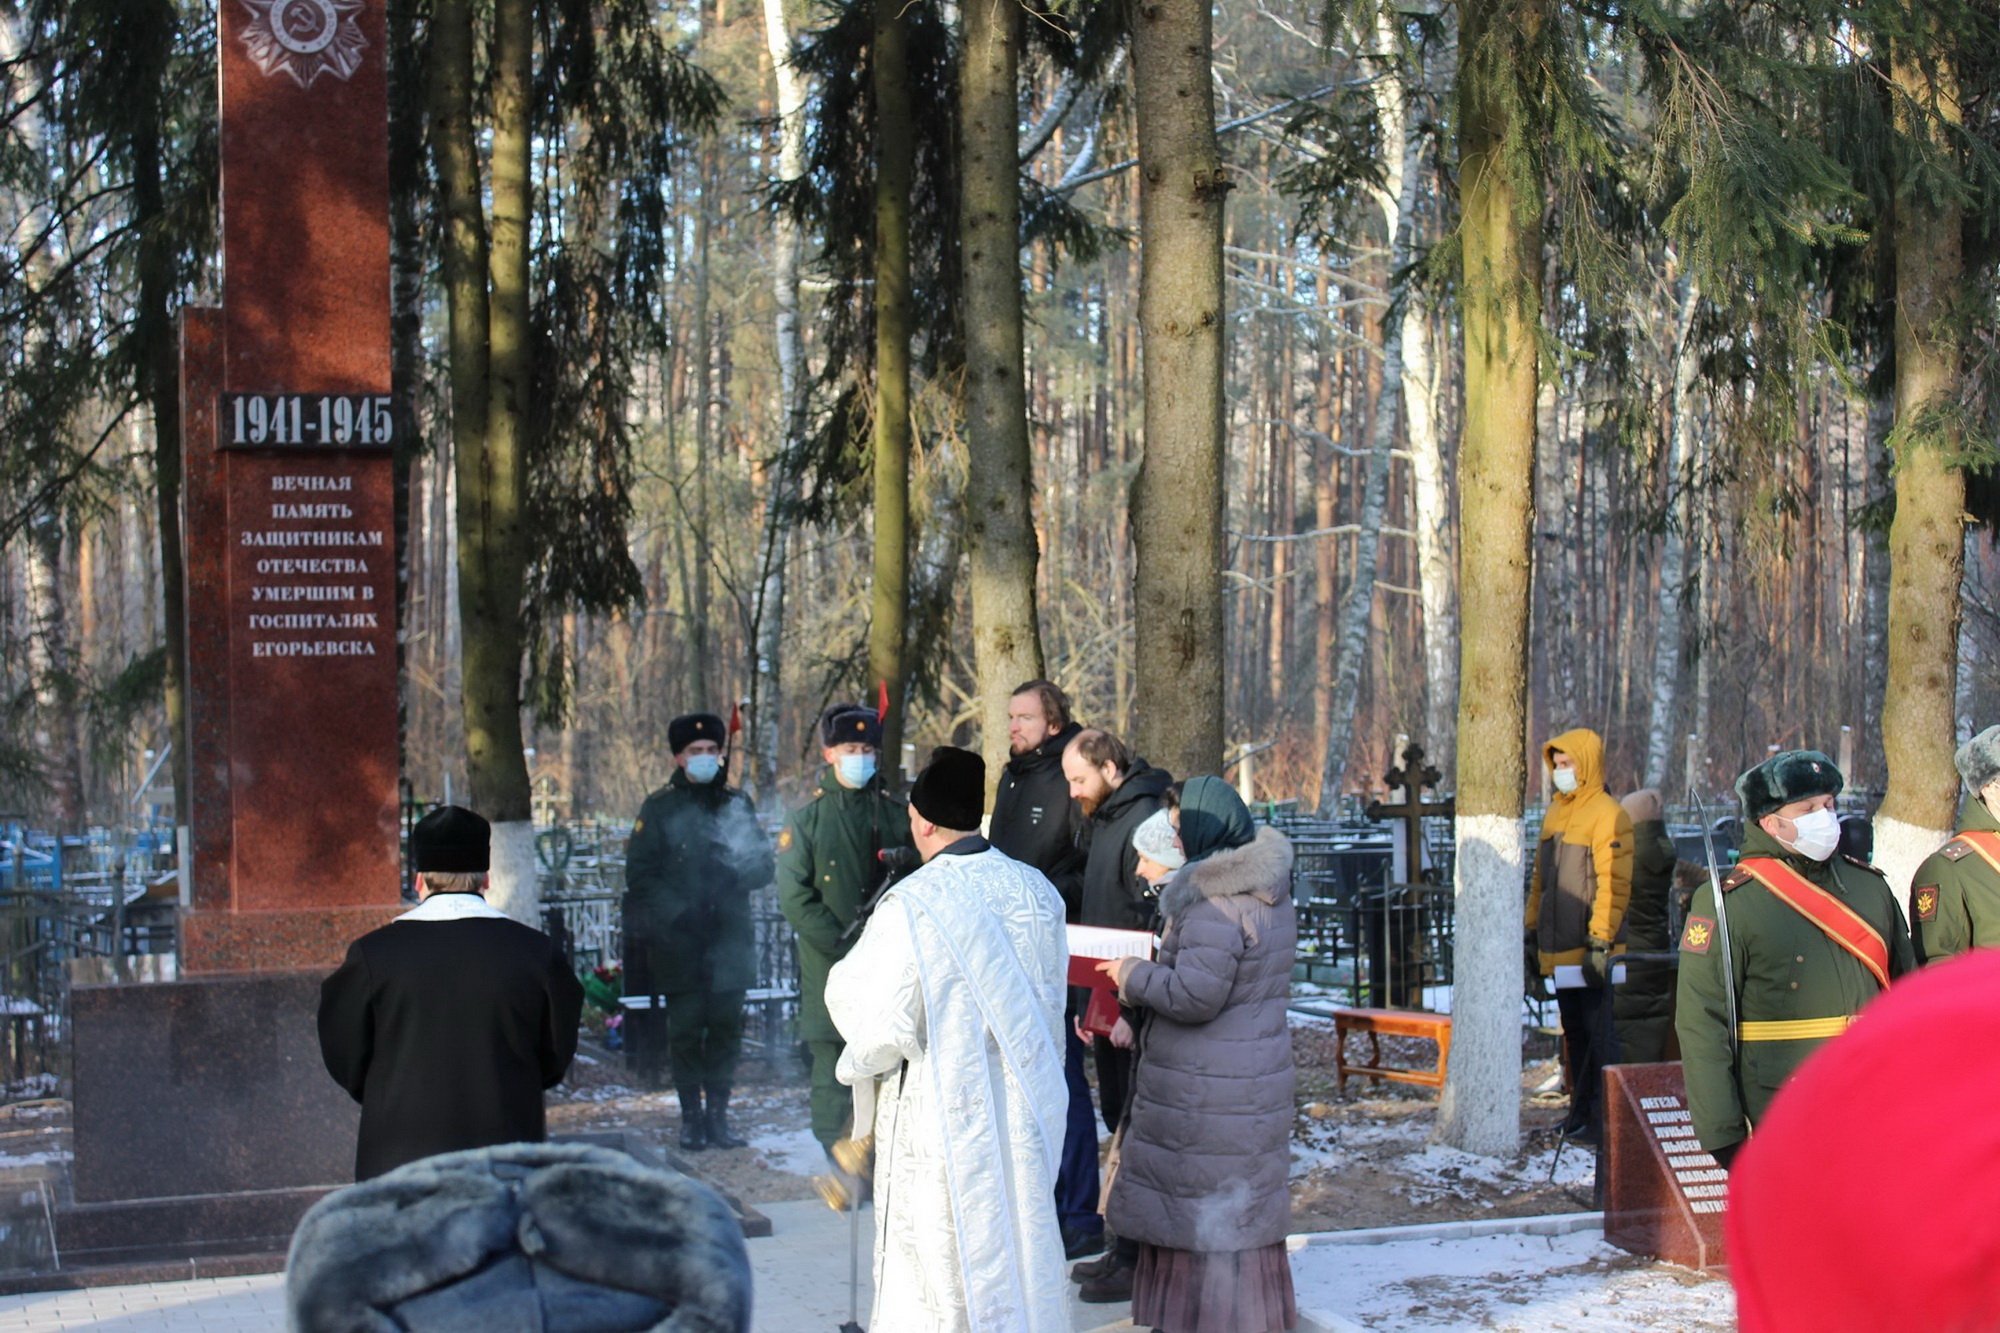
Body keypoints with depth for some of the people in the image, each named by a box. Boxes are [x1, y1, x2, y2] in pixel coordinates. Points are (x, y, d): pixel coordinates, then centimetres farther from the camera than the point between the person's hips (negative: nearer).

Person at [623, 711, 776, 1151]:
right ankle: (691, 1118, 8)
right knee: (685, 1029, -1)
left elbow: (764, 865, 12)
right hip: (679, 944, -3)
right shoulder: (659, 807, 4)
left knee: (726, 1028, 3)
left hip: (730, 940, 3)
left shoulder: (736, 802, 13)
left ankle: (718, 1116, 12)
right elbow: (640, 875, 0)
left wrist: (734, 876, -9)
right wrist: (676, 911, -12)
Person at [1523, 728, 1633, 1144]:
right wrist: (1533, 929, 18)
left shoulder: (1607, 815, -10)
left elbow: (1614, 883, -16)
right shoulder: (1555, 814, 16)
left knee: (1599, 1034, -5)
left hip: (1590, 949, -8)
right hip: (1559, 948, 8)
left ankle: (1603, 1116, -2)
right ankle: (1580, 1110, 21)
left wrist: (1601, 941, -21)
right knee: (1574, 1032, 14)